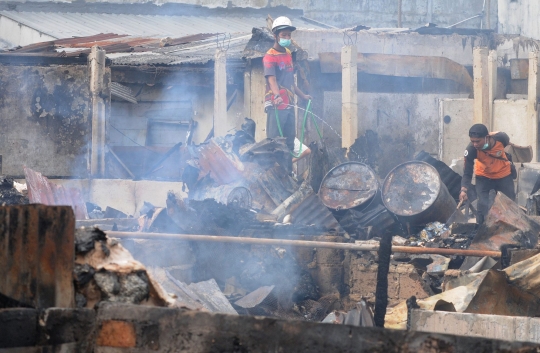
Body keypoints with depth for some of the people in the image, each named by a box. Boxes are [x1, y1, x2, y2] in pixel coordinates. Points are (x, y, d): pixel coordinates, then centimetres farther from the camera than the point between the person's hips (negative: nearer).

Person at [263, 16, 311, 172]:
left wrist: (303, 95, 30)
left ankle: (288, 172, 16)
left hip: (289, 104, 8)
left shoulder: (288, 54, 16)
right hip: (276, 106, -8)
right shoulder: (270, 57, -10)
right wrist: (277, 96, -41)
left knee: (289, 142, 10)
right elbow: (272, 80, -25)